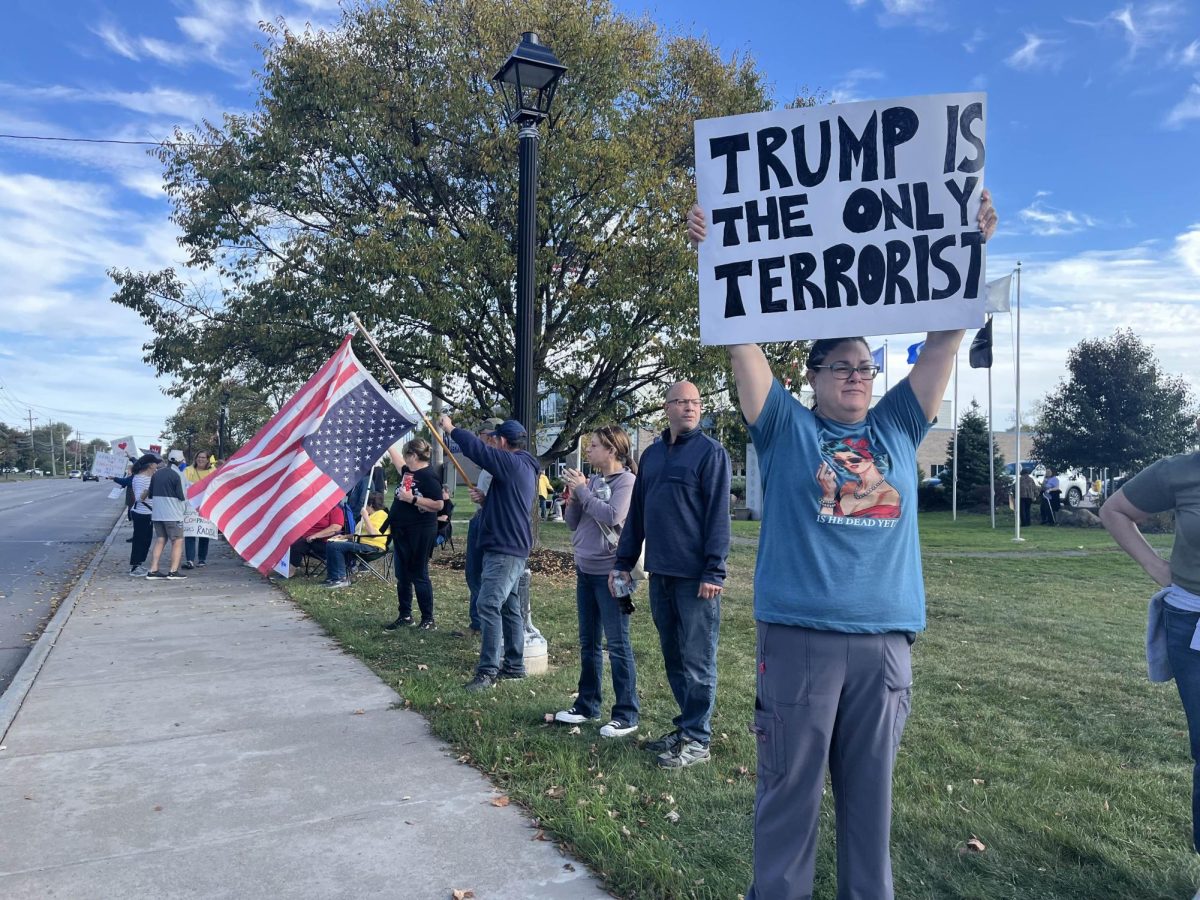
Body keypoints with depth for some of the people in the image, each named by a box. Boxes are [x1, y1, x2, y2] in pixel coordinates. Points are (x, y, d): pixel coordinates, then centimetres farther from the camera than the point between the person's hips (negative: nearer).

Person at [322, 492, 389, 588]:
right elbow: (360, 532, 27)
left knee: (335, 546, -23)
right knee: (330, 544, 7)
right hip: (361, 542, 11)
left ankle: (341, 579, -18)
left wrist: (365, 517, -17)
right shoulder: (373, 515, 23)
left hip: (371, 546, -11)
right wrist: (345, 536, 16)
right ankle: (332, 577, 4)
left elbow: (373, 533, -23)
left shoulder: (381, 514, -9)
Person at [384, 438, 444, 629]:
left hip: (419, 533, -9)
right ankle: (405, 615, 24)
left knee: (419, 576, -3)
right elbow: (399, 464, 35)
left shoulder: (429, 476, -17)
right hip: (402, 531, 9)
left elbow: (438, 505, -23)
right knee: (402, 575, 13)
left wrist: (412, 499, -24)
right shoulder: (409, 471, 11)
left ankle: (428, 619, 7)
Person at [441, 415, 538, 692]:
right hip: (514, 547, 11)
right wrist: (485, 498, 13)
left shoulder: (512, 463, -14)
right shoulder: (524, 467, 18)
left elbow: (478, 450, -18)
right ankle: (514, 665, 22)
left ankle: (488, 671, -13)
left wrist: (451, 428, -3)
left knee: (489, 605, -13)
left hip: (504, 549, -11)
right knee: (509, 606, 14)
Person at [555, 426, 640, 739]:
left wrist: (582, 489, -14)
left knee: (617, 644, -1)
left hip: (610, 573, -7)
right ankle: (587, 705, 28)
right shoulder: (591, 480, 9)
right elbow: (573, 523, 11)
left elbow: (613, 516, -24)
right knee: (588, 643, 16)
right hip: (585, 570, 7)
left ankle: (626, 715, 7)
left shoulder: (626, 480, -9)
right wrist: (574, 494, -5)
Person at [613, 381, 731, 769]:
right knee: (672, 656, 14)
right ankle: (686, 726, 27)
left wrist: (714, 571, -17)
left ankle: (697, 740, 11)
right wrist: (623, 562, 13)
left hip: (696, 576, -6)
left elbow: (718, 515, -11)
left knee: (696, 659, 1)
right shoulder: (652, 454, 14)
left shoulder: (711, 452, -5)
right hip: (660, 573, 7)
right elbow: (636, 512, 17)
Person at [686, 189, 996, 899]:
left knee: (871, 789, 14)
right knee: (791, 787, 6)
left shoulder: (898, 427, 13)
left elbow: (945, 340, 10)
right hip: (798, 636, -3)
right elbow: (743, 339, -2)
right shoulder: (786, 428, 4)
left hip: (885, 640, 3)